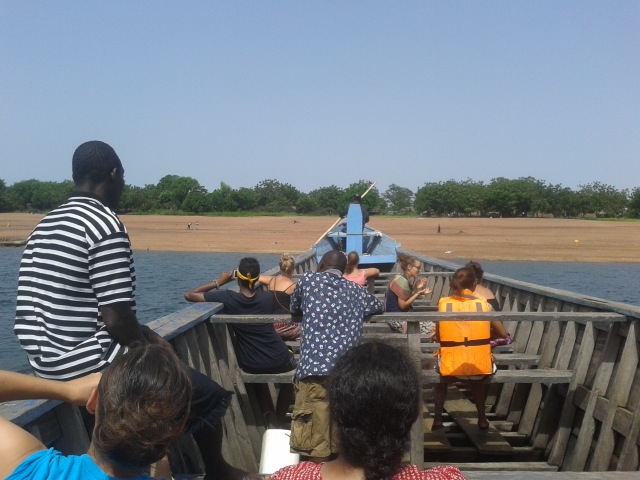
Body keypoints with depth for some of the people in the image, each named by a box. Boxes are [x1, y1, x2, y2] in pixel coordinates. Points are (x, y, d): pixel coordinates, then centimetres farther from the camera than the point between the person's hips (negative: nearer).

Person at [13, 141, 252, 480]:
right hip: (85, 360, -10)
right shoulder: (105, 224, -18)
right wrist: (149, 348, -1)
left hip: (49, 358, 10)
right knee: (210, 394, 2)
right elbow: (116, 318, -21)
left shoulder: (47, 223, 11)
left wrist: (148, 336, 15)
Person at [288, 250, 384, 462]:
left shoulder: (309, 279, 13)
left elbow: (294, 310, 30)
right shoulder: (356, 290, 21)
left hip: (315, 366, -4)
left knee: (316, 442, 1)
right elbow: (378, 307, 41)